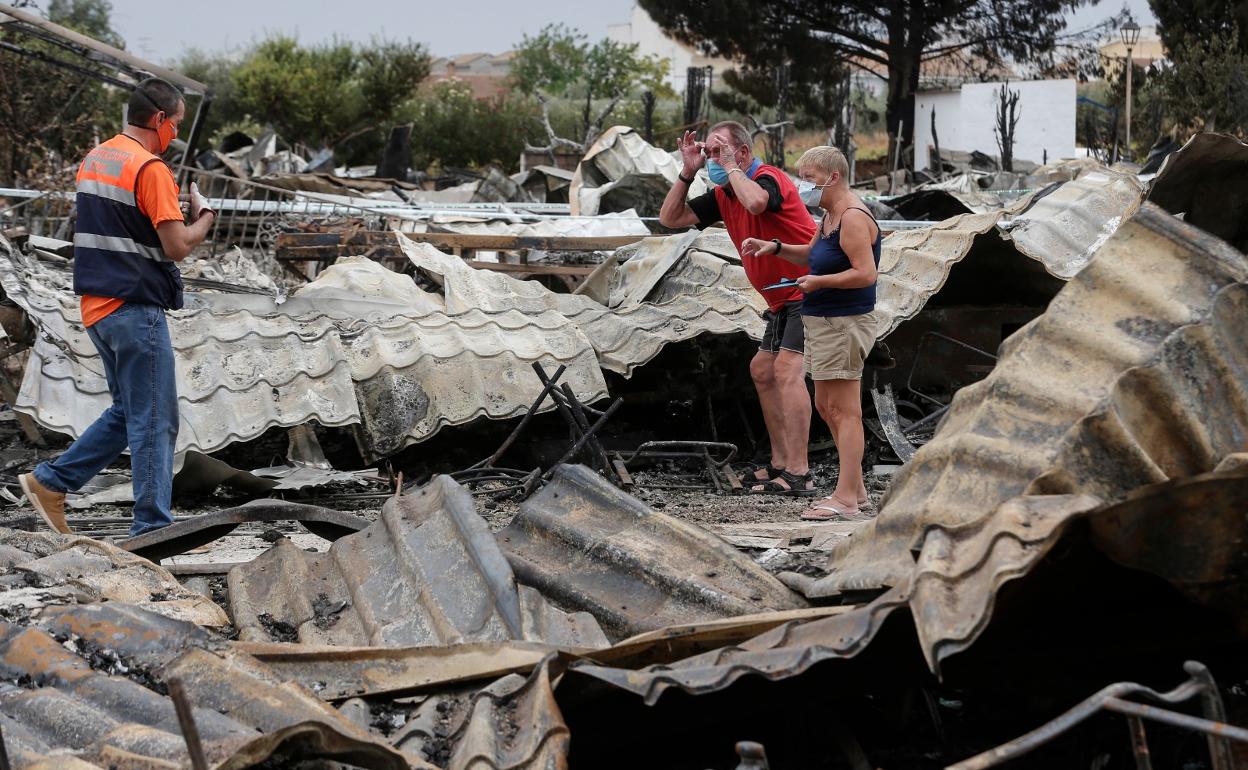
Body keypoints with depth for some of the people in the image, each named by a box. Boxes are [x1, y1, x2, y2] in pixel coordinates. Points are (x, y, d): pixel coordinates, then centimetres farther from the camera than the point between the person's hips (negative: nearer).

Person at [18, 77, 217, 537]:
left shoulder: (93, 160, 13)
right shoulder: (150, 168, -14)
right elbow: (177, 246, -17)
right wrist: (204, 217, 1)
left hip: (97, 306, 9)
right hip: (137, 309, -9)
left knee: (128, 412, 19)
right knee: (154, 421, -3)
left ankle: (50, 482, 18)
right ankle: (153, 528, -1)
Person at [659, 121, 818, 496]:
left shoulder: (769, 178, -17)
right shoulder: (723, 196, 10)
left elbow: (756, 202, -42)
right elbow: (670, 218, 12)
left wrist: (731, 168, -25)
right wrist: (688, 172, 1)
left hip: (809, 290, -11)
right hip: (783, 300, 11)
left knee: (787, 369, -20)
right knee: (763, 371, 15)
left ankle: (799, 475, -23)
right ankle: (780, 463, 22)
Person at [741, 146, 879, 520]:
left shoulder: (853, 218, -17)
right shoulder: (830, 215, 15)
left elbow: (865, 273, -24)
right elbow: (812, 254, 29)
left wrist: (819, 282, -18)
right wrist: (775, 248, 13)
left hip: (844, 323, -11)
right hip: (823, 321, 11)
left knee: (844, 409, -8)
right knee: (826, 406, 16)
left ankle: (845, 499, -5)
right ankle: (855, 487, 24)